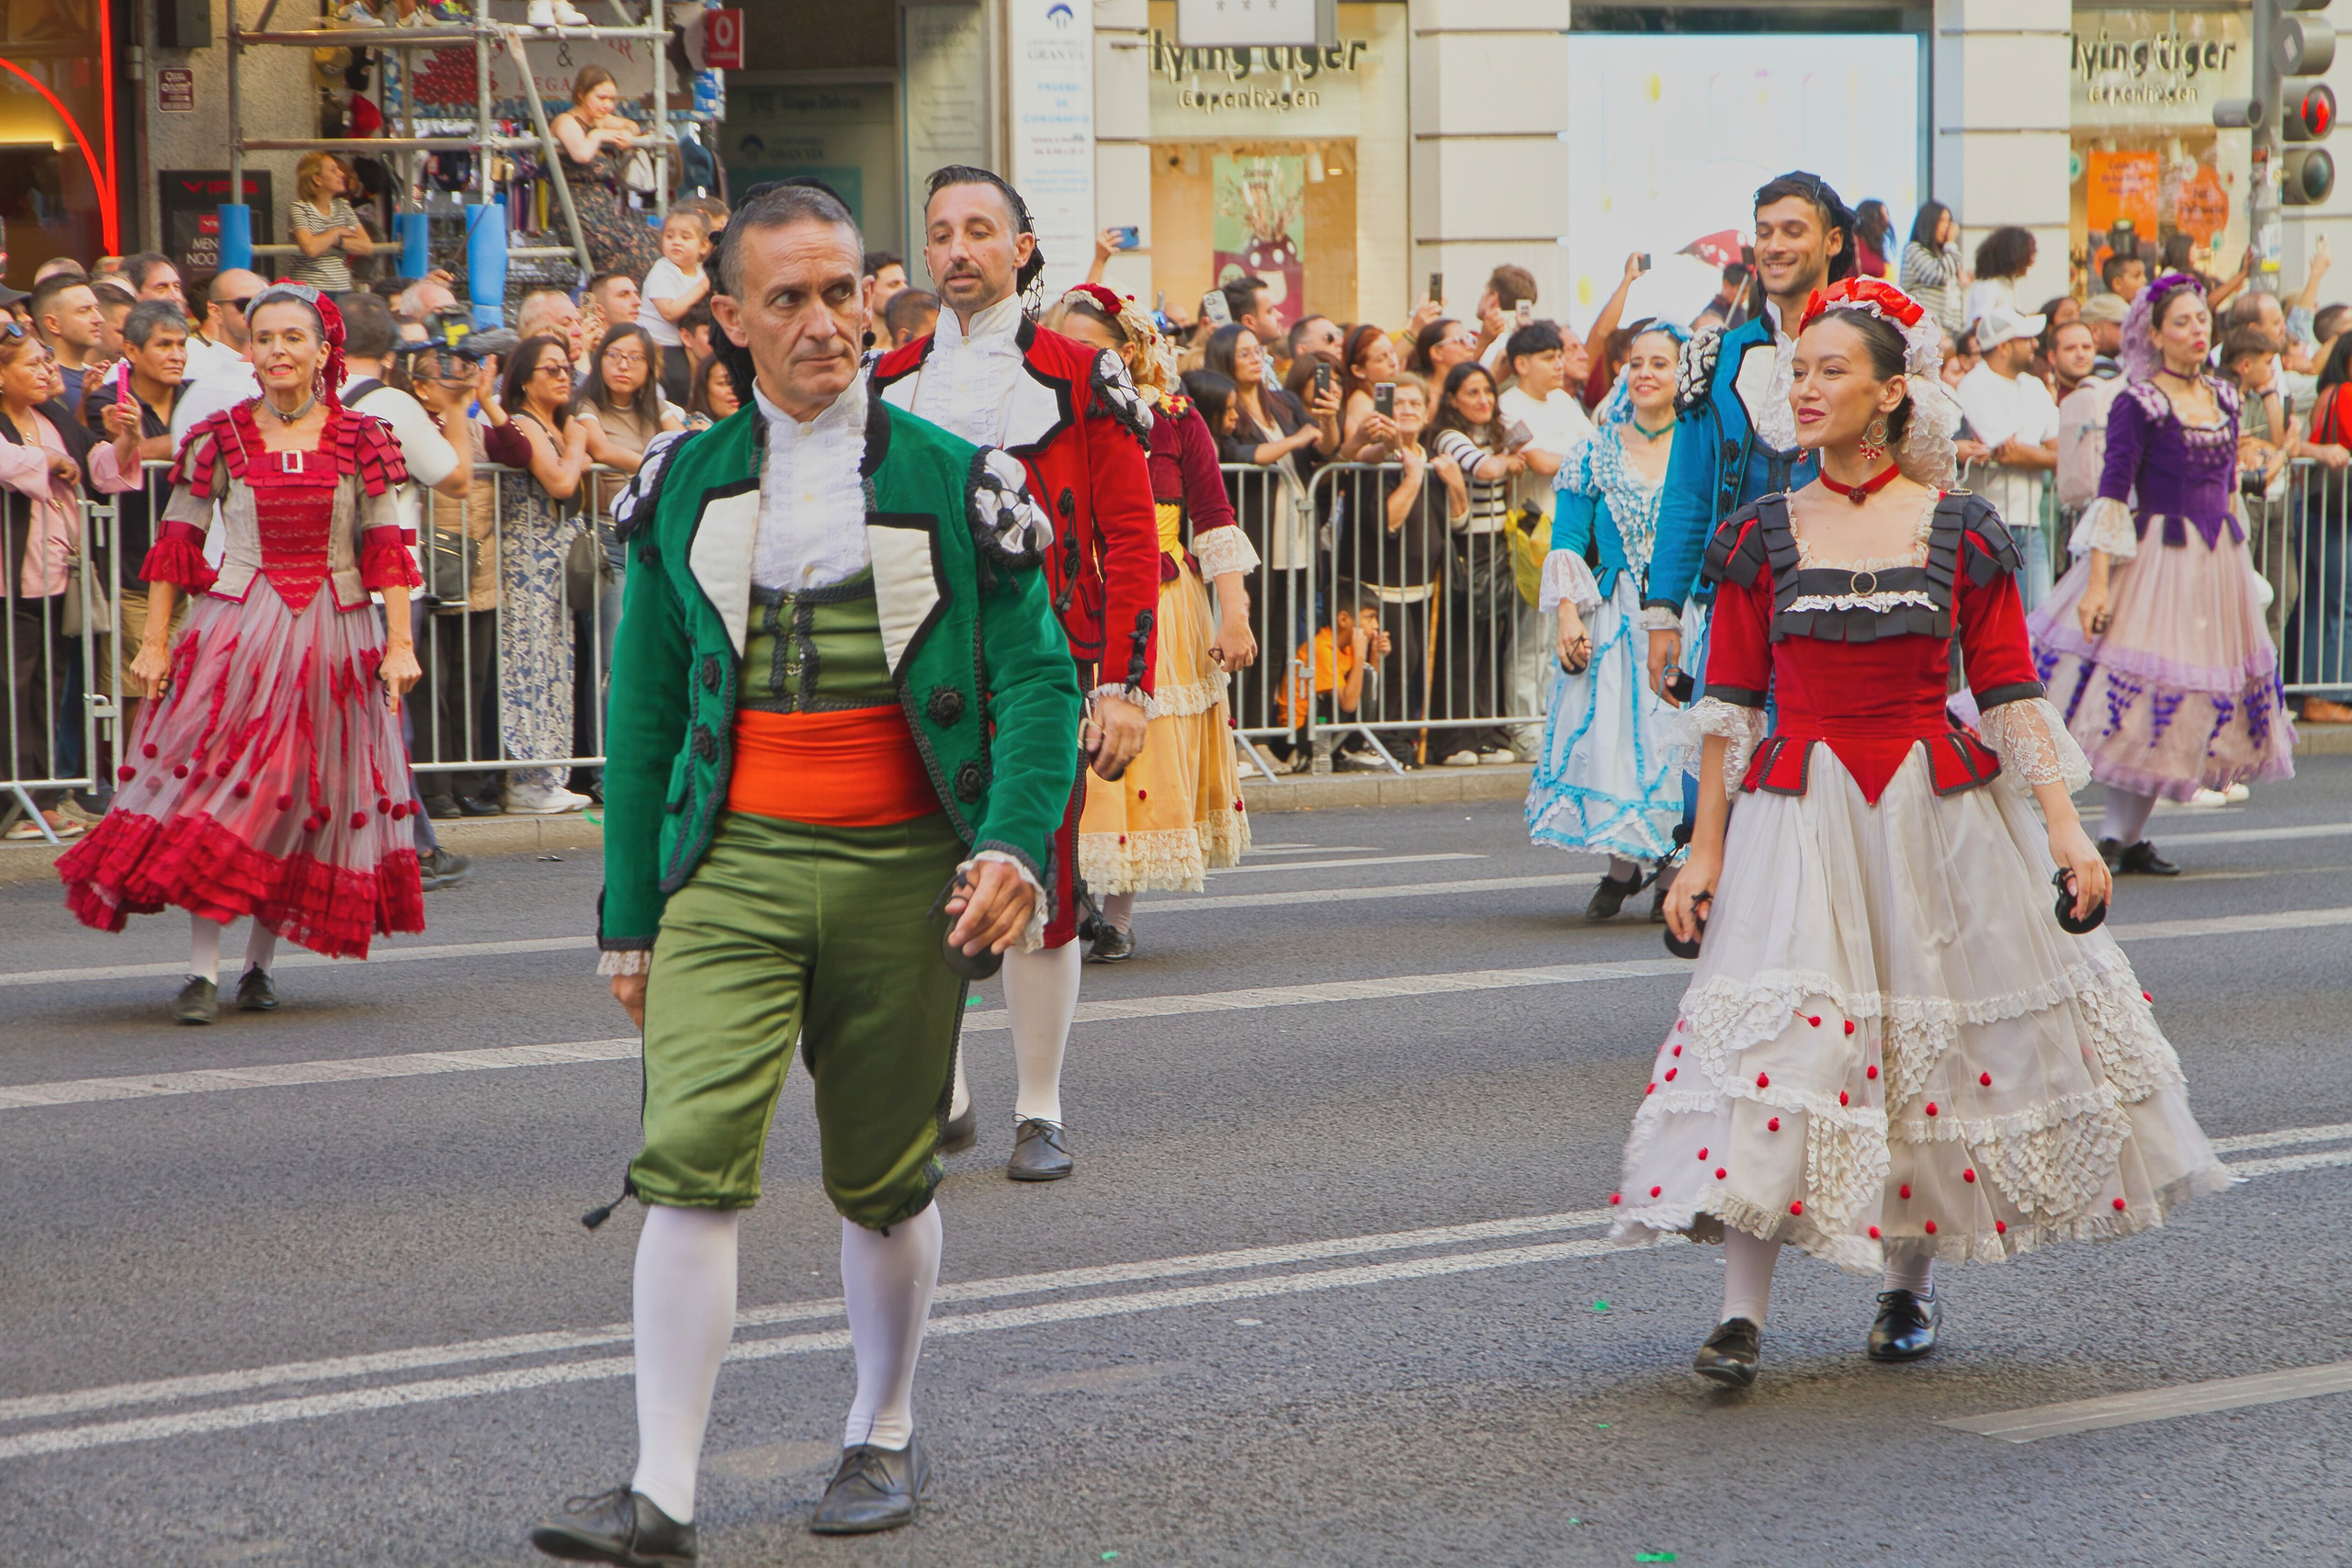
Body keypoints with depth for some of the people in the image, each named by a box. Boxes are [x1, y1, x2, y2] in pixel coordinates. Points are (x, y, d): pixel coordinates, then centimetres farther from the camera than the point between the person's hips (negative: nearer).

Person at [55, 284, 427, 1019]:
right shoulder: (220, 438, 2)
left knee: (305, 799, 3)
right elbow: (176, 543, 5)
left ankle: (260, 964, 15)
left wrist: (400, 642, -3)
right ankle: (203, 970, -8)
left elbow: (386, 548, 4)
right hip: (236, 627, -1)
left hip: (334, 634, 1)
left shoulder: (360, 440, 3)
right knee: (217, 787, -9)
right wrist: (155, 640, 1)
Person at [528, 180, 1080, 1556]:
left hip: (901, 871, 0)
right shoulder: (683, 489, 7)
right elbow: (642, 707, 12)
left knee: (886, 1178, 10)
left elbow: (1038, 678, 2)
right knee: (691, 1163, -14)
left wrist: (1015, 842, -14)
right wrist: (630, 914, 10)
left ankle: (887, 1438, 32)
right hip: (732, 867, 1)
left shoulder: (951, 481, 3)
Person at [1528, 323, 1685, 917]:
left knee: (1677, 735, -8)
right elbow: (1567, 543, 4)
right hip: (1613, 619, 1)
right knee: (1610, 730, -5)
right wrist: (1569, 616, -9)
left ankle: (1677, 871, 5)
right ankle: (1621, 864, 9)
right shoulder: (1595, 455, 9)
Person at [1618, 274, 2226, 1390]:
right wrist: (1704, 853, 3)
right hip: (1795, 814, 0)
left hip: (1937, 809, 1)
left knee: (1931, 1028, 7)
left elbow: (2011, 692, 3)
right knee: (1774, 1036, -12)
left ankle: (1909, 1284, 26)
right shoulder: (1763, 536, 3)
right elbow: (1728, 704, 5)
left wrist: (2066, 833, -2)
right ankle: (1741, 1313, -14)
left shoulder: (1959, 533, 1)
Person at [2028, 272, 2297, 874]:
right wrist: (2098, 582, -20)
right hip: (2159, 556, -6)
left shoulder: (2223, 398, 11)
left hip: (2219, 556, 6)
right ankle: (2114, 837, -3)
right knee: (2138, 691, -9)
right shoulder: (2138, 403, -9)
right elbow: (2112, 494, -13)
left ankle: (2130, 837, 10)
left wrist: (2239, 567, 18)